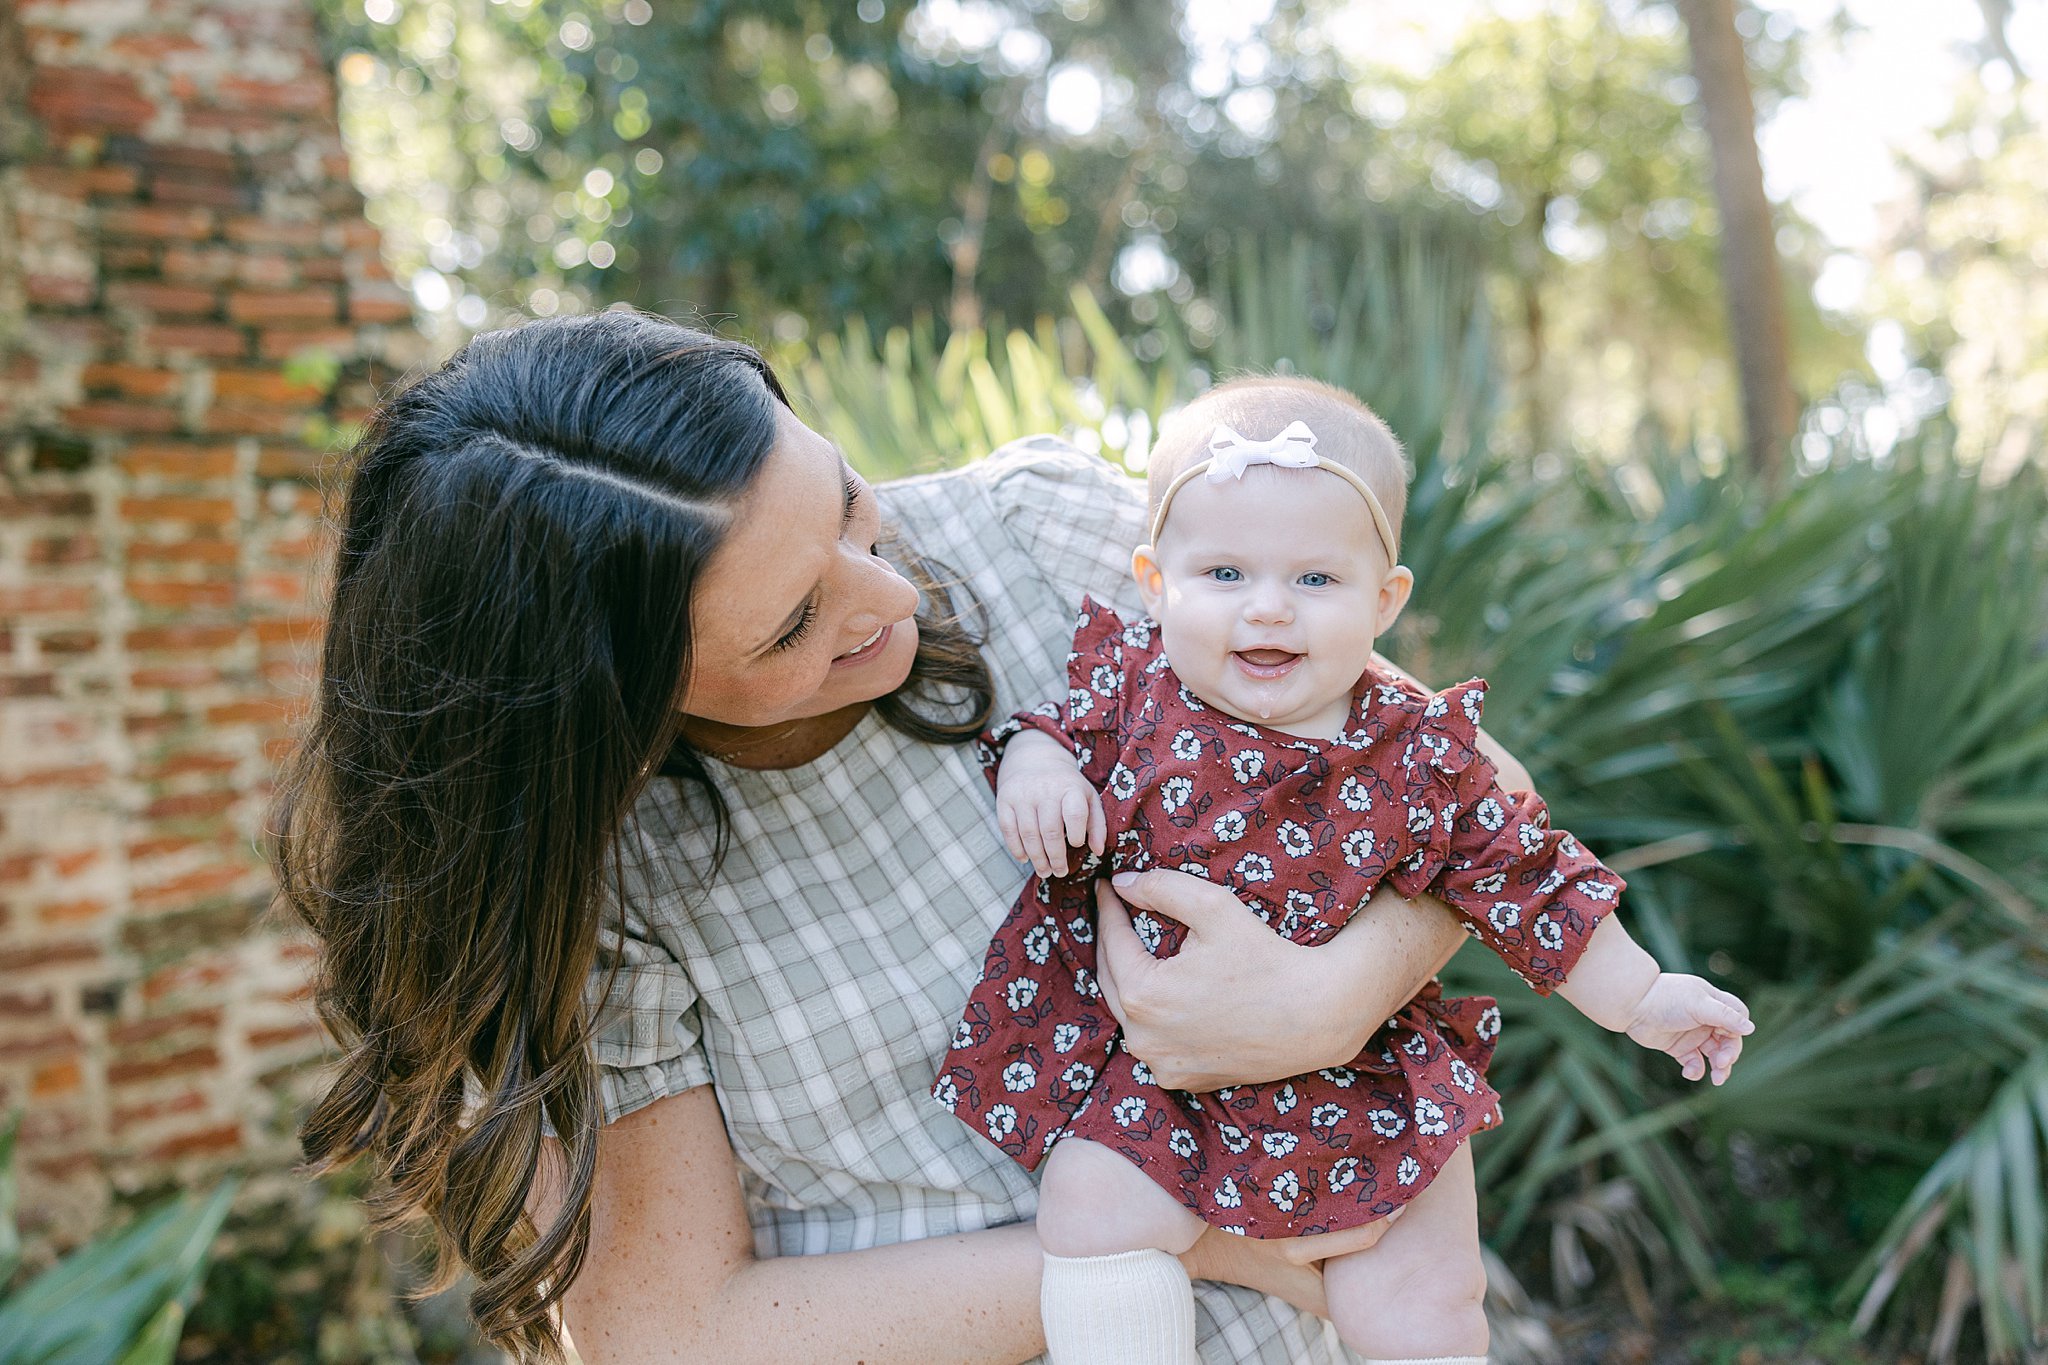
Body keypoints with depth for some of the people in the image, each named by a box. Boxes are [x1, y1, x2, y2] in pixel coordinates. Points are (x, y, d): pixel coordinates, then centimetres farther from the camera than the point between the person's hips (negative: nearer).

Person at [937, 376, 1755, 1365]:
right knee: (1091, 1207, -21)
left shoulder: (1422, 753, -8)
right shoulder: (1132, 684, -9)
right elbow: (1060, 723, 7)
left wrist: (1642, 1000, 5)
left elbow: (1521, 880, 2)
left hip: (1366, 1077, 1)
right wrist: (1032, 759, -17)